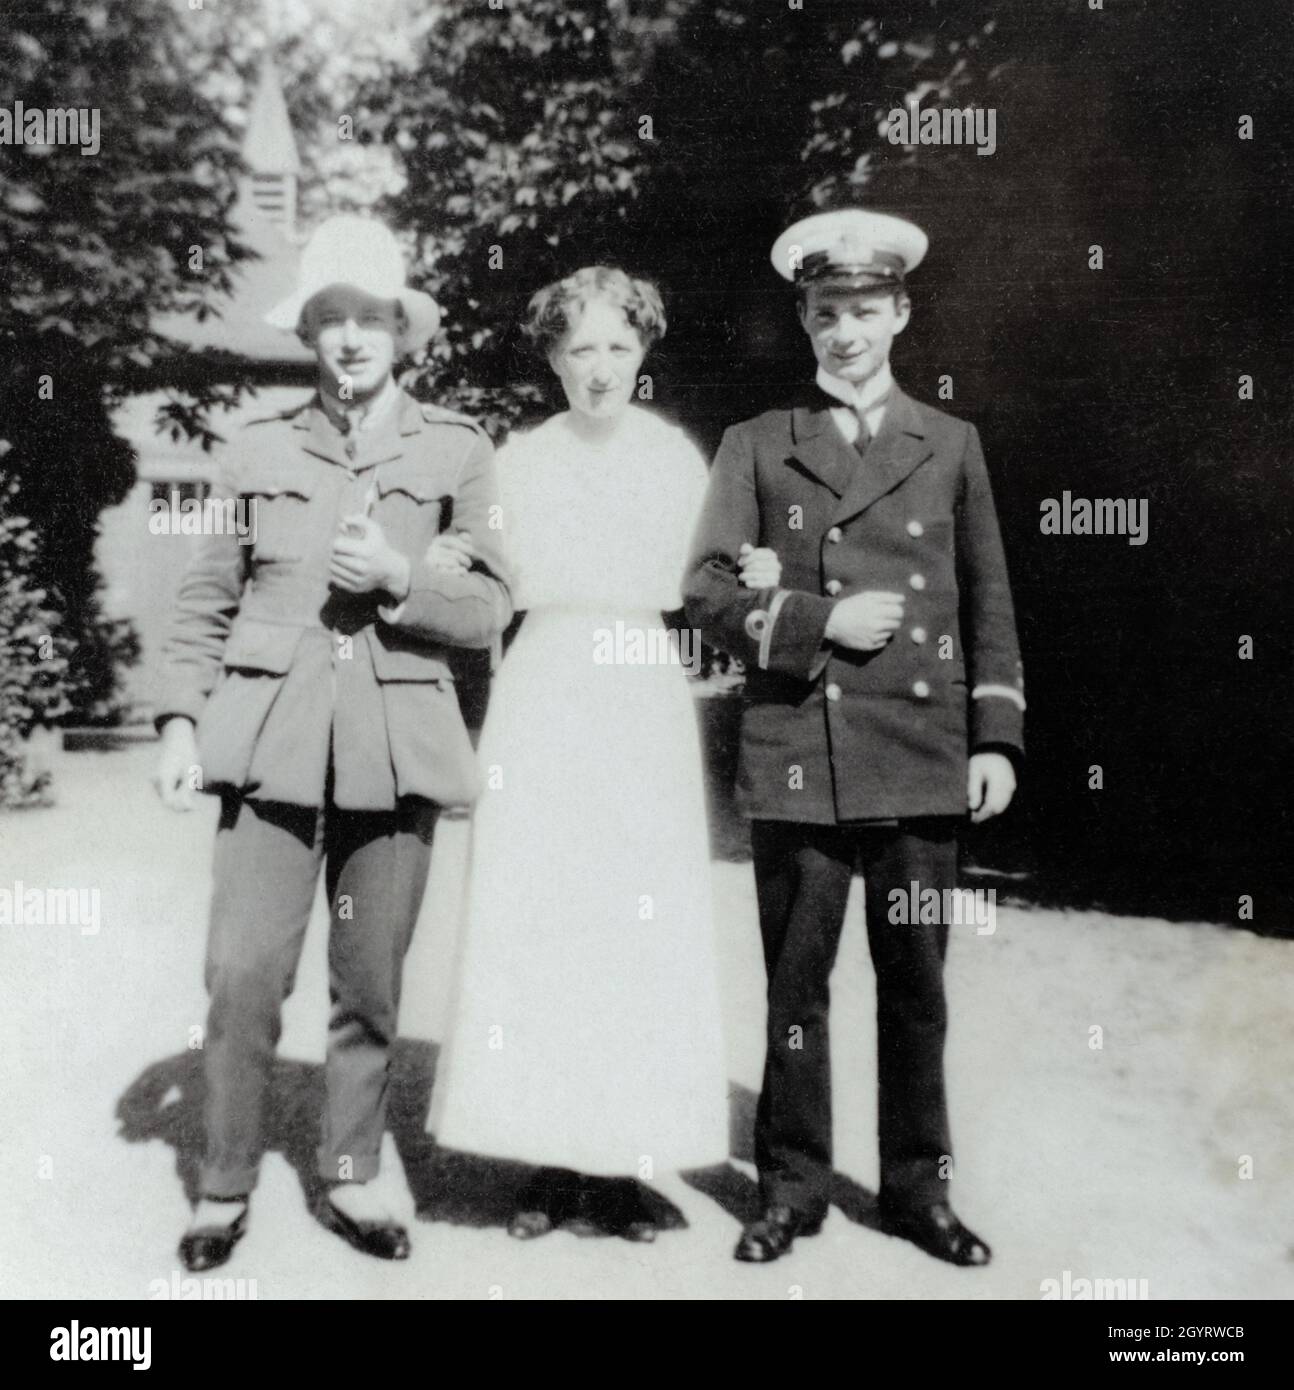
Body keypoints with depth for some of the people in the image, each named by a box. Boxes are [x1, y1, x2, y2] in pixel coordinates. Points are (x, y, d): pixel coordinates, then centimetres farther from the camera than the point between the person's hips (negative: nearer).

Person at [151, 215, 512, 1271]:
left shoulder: (457, 451, 7)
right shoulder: (263, 448, 9)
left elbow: (490, 607, 4)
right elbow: (207, 600, 10)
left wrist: (399, 576, -12)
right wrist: (180, 719, 1)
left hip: (395, 744, 0)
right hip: (272, 738, 0)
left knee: (372, 983, 6)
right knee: (242, 972, -4)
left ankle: (352, 1179, 24)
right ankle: (226, 1186, 15)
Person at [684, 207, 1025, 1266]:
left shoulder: (951, 444, 13)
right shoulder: (758, 447, 10)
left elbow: (989, 604, 12)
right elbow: (707, 589, 3)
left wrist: (997, 739, 4)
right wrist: (817, 620, -11)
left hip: (924, 761, 1)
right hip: (797, 759, -1)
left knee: (916, 981, 9)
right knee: (796, 981, 5)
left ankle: (918, 1187, 24)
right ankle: (793, 1186, 21)